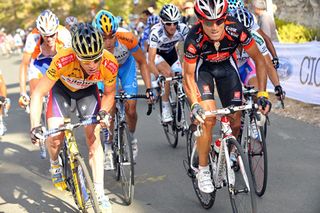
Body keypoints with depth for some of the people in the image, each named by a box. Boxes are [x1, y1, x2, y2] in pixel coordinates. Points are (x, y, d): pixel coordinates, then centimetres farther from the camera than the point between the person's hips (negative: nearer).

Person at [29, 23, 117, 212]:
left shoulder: (110, 64, -34)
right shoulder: (63, 60, -42)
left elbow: (109, 93, -11)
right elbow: (38, 93, -32)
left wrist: (103, 112, -30)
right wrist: (35, 126, -42)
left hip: (88, 90, 1)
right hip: (62, 87, -1)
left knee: (94, 137, -10)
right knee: (55, 137, -15)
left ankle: (99, 193, -3)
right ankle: (55, 165, 20)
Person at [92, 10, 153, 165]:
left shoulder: (127, 38, -38)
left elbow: (142, 63, -21)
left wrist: (148, 89, -26)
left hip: (126, 65, 0)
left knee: (130, 110, -5)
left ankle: (131, 138, 25)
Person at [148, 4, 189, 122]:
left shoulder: (182, 29, -29)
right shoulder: (156, 32, -37)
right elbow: (151, 60, -41)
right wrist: (158, 76, -54)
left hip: (171, 52, 4)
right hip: (156, 53, -4)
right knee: (168, 73, -30)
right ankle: (165, 108, -19)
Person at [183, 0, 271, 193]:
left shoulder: (236, 30, -33)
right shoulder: (194, 39, -35)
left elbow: (259, 59, -20)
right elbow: (189, 75, -23)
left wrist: (262, 94, -29)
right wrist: (194, 103, -38)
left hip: (226, 66, 2)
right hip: (202, 68, -2)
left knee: (236, 122, -3)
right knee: (208, 118, -21)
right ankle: (203, 170, -5)